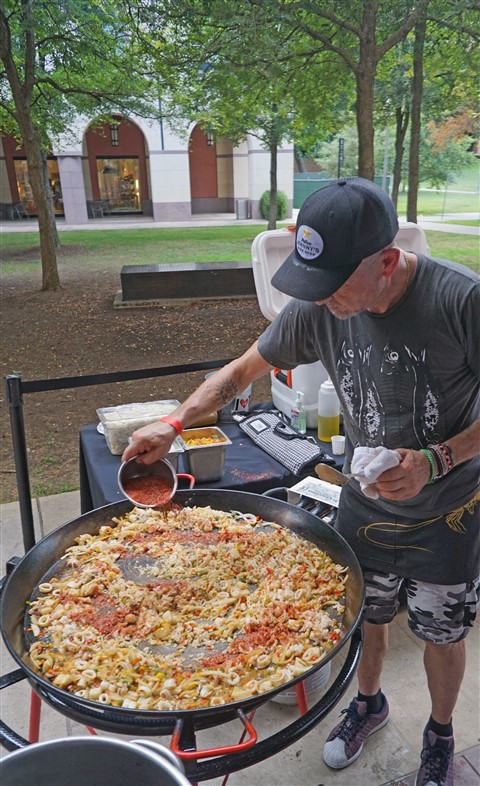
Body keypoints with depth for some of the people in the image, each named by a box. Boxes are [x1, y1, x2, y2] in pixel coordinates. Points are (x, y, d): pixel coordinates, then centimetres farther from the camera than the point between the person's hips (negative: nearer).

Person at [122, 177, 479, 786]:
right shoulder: (317, 309, -16)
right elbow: (243, 370, -4)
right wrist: (174, 423, -14)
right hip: (365, 504, 3)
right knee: (366, 616, 23)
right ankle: (368, 703, 56)